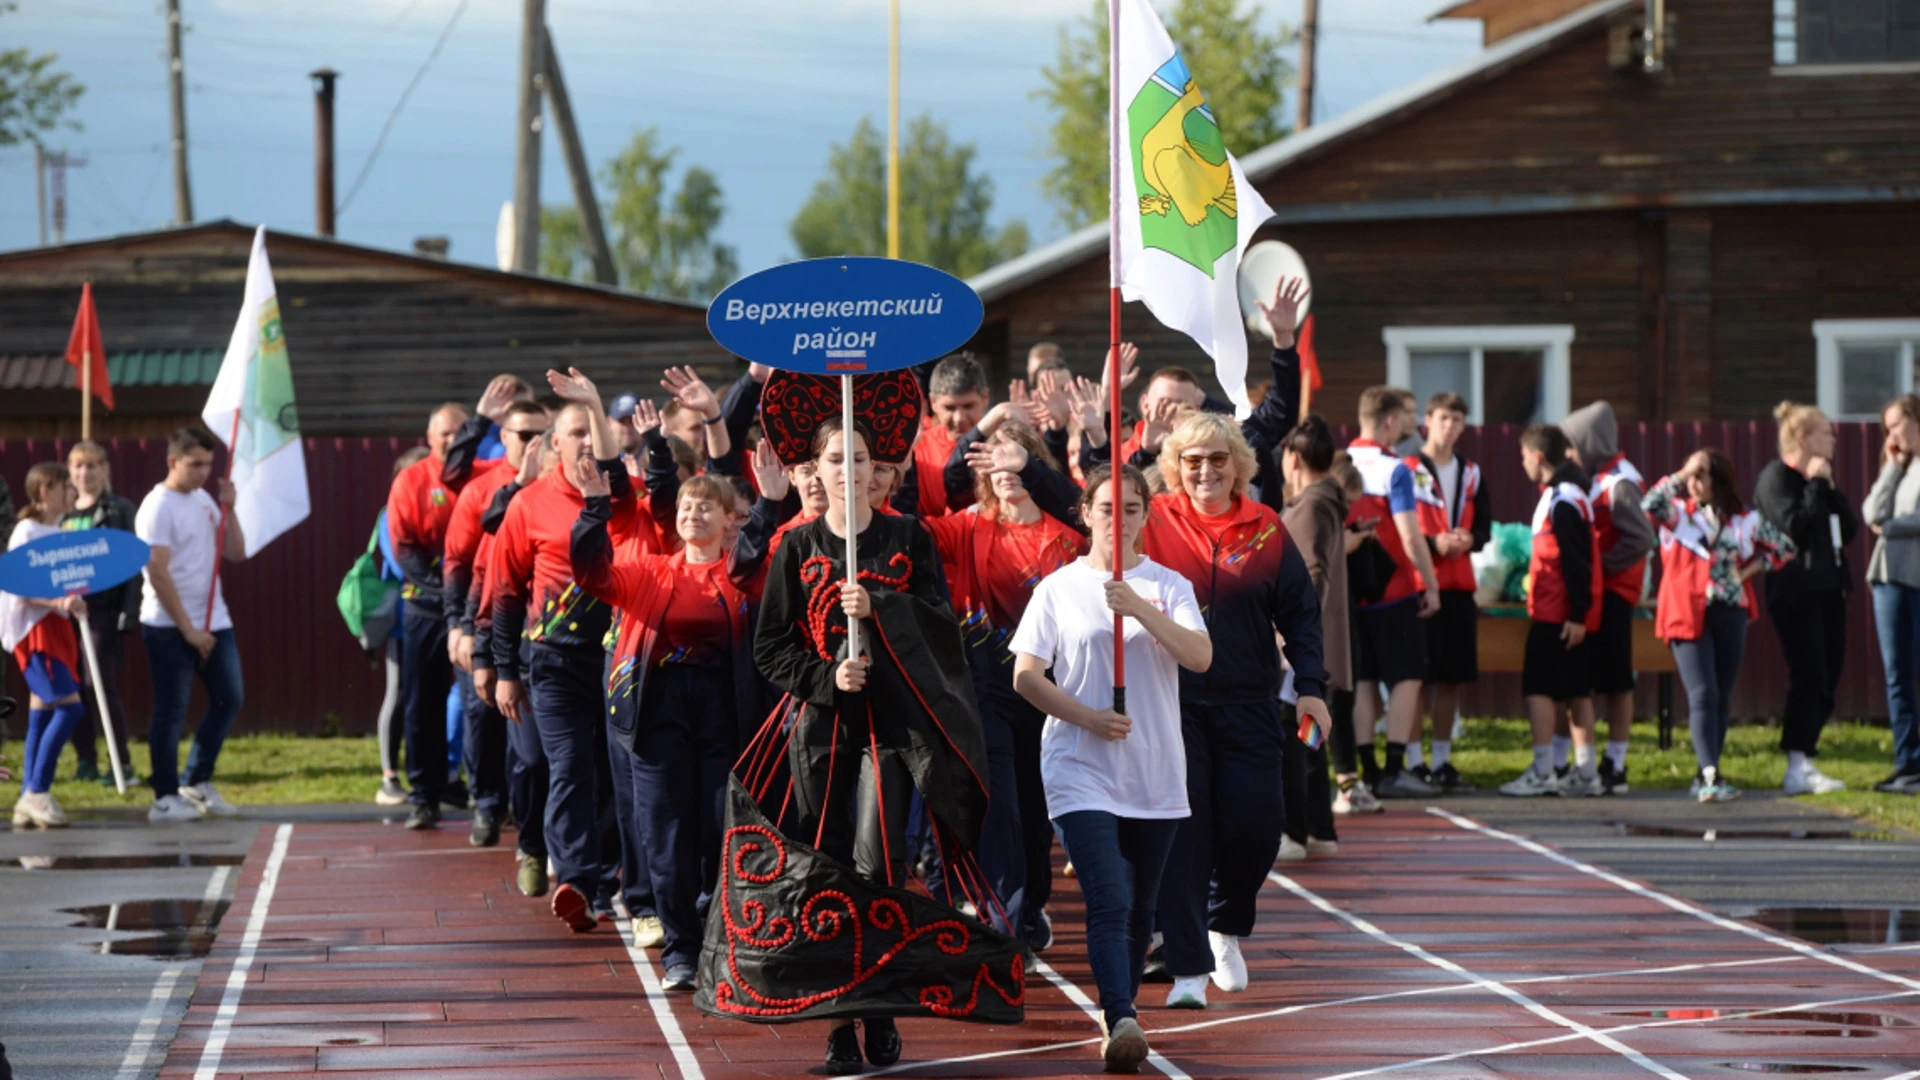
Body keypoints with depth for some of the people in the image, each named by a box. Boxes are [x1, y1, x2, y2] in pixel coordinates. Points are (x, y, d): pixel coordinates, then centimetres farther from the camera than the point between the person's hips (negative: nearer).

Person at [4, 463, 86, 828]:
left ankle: (28, 804, 7)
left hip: (57, 626, 9)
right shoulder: (27, 532, -11)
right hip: (34, 629, -9)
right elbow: (22, 588, -17)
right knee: (69, 707, -17)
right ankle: (36, 792, -13)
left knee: (41, 716, 6)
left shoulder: (57, 532, 16)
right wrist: (59, 602, -29)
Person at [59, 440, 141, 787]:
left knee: (102, 684, -10)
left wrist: (129, 611, -11)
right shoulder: (64, 517, 15)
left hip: (105, 611, -5)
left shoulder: (121, 510, 0)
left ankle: (123, 766, -3)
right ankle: (86, 762, 13)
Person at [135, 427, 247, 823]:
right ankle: (165, 798, 5)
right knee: (171, 711, -2)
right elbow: (158, 573, -17)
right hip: (170, 627, -8)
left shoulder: (204, 501, 11)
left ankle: (197, 782, 19)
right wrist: (189, 630, -18)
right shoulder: (158, 507, -12)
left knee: (229, 700, 7)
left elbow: (236, 553, 11)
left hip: (213, 621, 8)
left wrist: (228, 509, -2)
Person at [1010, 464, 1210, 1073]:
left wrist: (1140, 610, -21)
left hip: (1155, 773, 3)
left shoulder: (1168, 587, 6)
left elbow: (1200, 658, -9)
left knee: (1139, 910, 10)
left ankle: (1117, 1019, 26)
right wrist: (1088, 718, -11)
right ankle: (1122, 1021, -28)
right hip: (1081, 771, -3)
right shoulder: (1059, 588, 3)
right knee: (1109, 903, -17)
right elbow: (1025, 675, 0)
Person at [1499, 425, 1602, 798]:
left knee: (1539, 687, -7)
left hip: (1557, 614, -10)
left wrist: (1577, 613, -21)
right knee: (1577, 691, 11)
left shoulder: (1561, 500, -15)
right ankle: (1586, 772, 14)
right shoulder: (1565, 494, 15)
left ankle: (1542, 773, -8)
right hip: (1568, 613, 10)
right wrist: (1579, 613, 20)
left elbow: (1575, 561, -20)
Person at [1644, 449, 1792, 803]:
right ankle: (1710, 776, -23)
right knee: (1702, 694, -13)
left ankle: (1707, 776, 18)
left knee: (1722, 696, 7)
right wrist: (1681, 475, -16)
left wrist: (1749, 570, 5)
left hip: (1730, 613, 3)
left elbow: (1783, 547, 17)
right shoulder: (1677, 512, 4)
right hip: (1687, 613, -3)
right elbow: (1650, 505, -18)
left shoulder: (1744, 520, 8)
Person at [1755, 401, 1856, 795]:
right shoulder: (1776, 477, -7)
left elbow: (1850, 528, 12)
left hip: (1827, 590, 9)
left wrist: (1830, 489, 0)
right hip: (1795, 593, -9)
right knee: (1809, 677, -14)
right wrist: (1816, 486, -12)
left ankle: (1803, 760, 9)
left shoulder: (1818, 479, 19)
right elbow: (1795, 527, -20)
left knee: (1827, 679, 5)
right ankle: (1798, 768, -16)